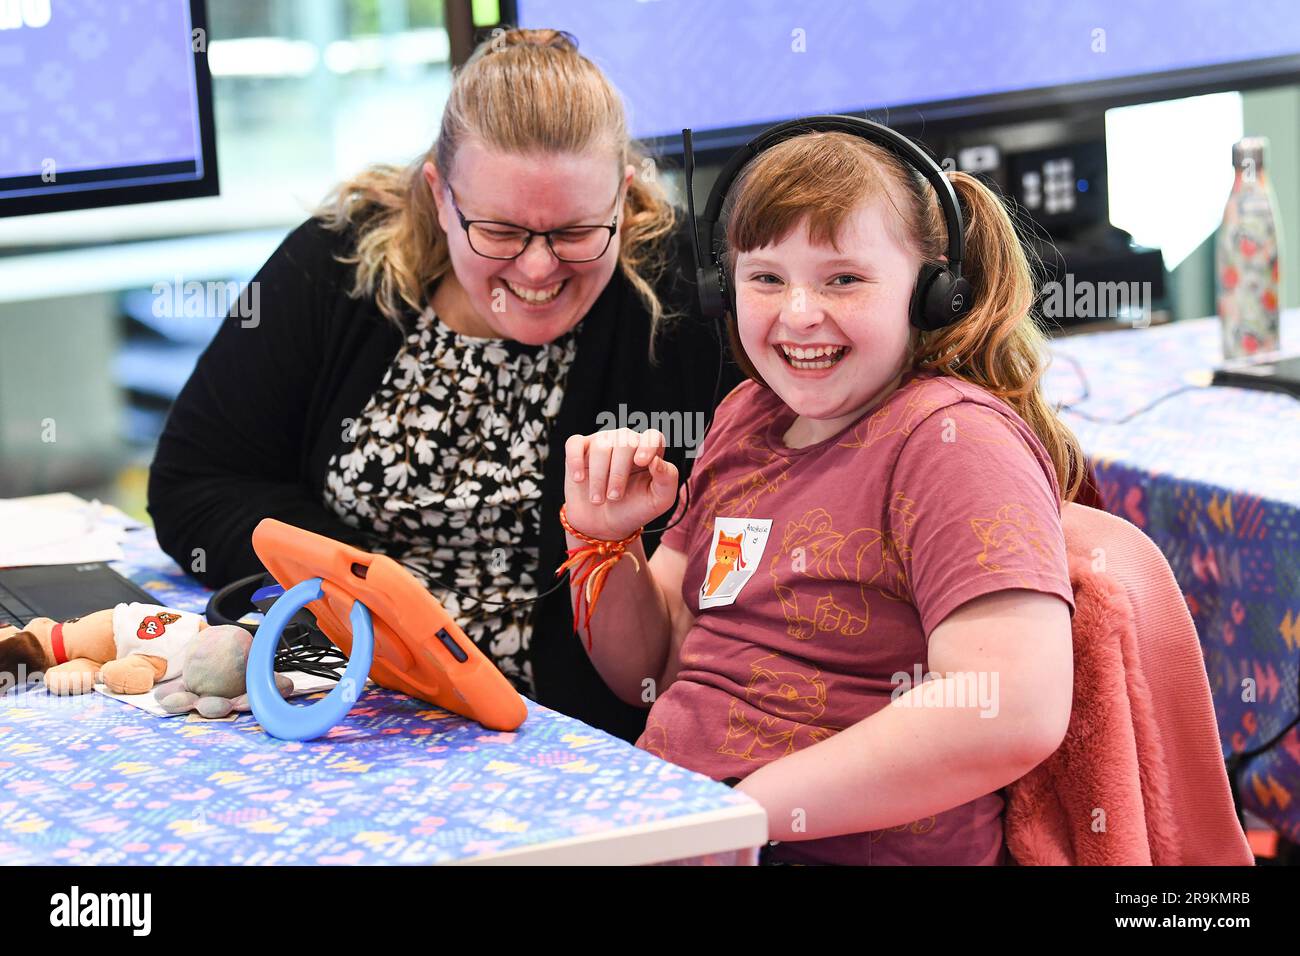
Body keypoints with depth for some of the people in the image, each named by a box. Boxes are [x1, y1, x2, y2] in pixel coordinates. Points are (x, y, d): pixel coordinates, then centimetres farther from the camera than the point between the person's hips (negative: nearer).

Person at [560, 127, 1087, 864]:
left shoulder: (951, 439, -11)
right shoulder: (749, 416, 12)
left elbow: (1018, 712, -25)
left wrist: (743, 810, -21)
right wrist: (604, 540, -1)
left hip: (836, 850, -7)